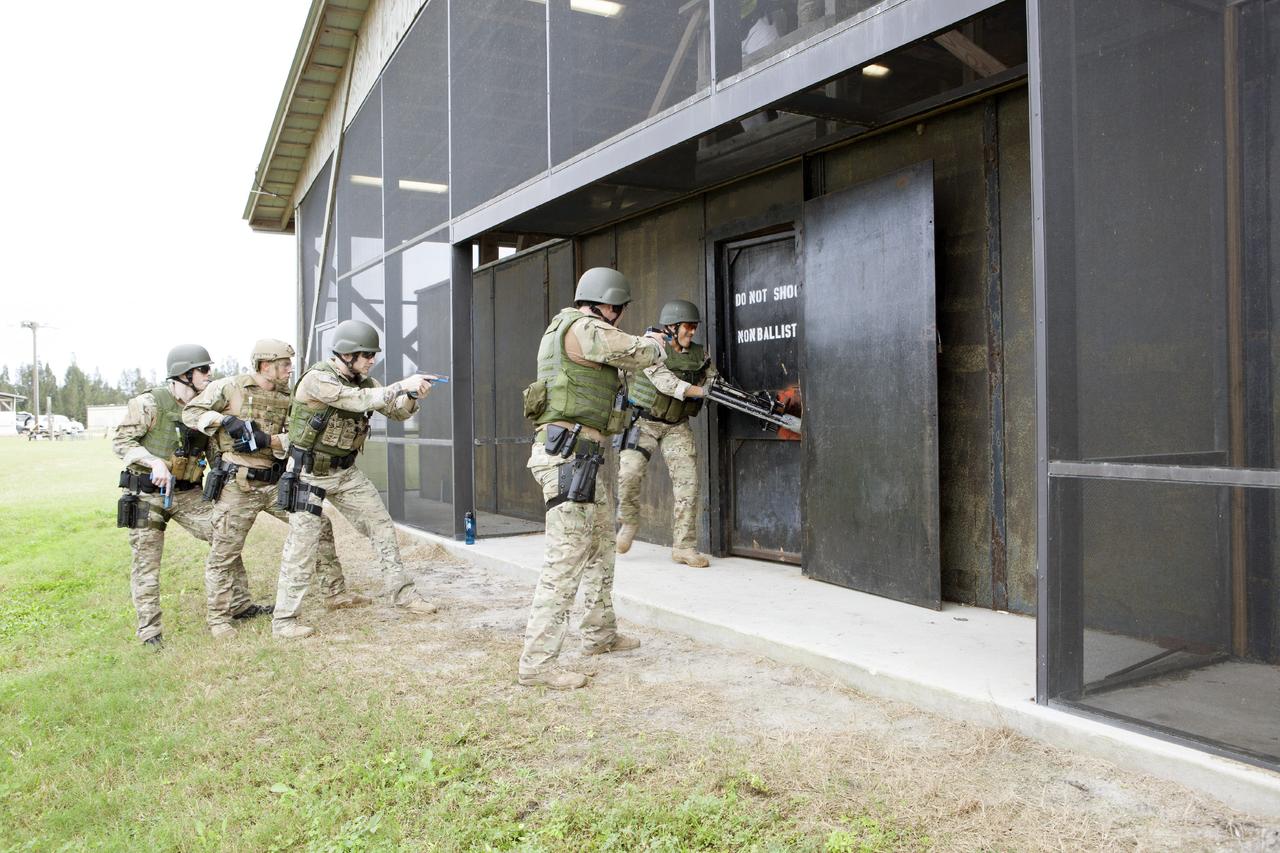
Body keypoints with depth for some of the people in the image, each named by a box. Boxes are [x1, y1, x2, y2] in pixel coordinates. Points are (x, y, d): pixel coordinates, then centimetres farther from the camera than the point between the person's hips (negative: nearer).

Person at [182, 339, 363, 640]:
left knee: (318, 524, 4)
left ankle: (335, 593, 14)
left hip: (276, 481, 5)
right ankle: (219, 618, 17)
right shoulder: (230, 387, -7)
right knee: (224, 552, 2)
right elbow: (190, 413, -5)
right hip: (237, 486, -5)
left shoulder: (287, 397, 6)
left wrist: (267, 439, -20)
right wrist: (225, 420, -21)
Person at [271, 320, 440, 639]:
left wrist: (411, 395, -18)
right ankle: (284, 619, 5)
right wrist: (402, 385, -34)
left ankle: (401, 591, 19)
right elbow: (358, 401, -33)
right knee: (302, 544, -6)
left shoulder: (364, 381, 2)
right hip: (310, 473, -7)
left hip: (346, 471, 7)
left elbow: (397, 412, 2)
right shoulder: (317, 378, -21)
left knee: (382, 525, 6)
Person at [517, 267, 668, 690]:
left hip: (584, 457, 11)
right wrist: (655, 341, 11)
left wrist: (640, 344, 31)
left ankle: (600, 634, 34)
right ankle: (538, 663, -7)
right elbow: (640, 354, -11)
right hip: (568, 456, -11)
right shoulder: (585, 329, -13)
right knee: (566, 557, -10)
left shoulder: (568, 329, 18)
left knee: (601, 546, 20)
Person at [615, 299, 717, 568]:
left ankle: (684, 546, 3)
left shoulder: (699, 354, 5)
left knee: (687, 482, -5)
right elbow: (664, 381, -22)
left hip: (677, 426, 4)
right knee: (629, 472, -19)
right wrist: (701, 391, -31)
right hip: (645, 421, -4)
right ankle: (627, 522, 9)